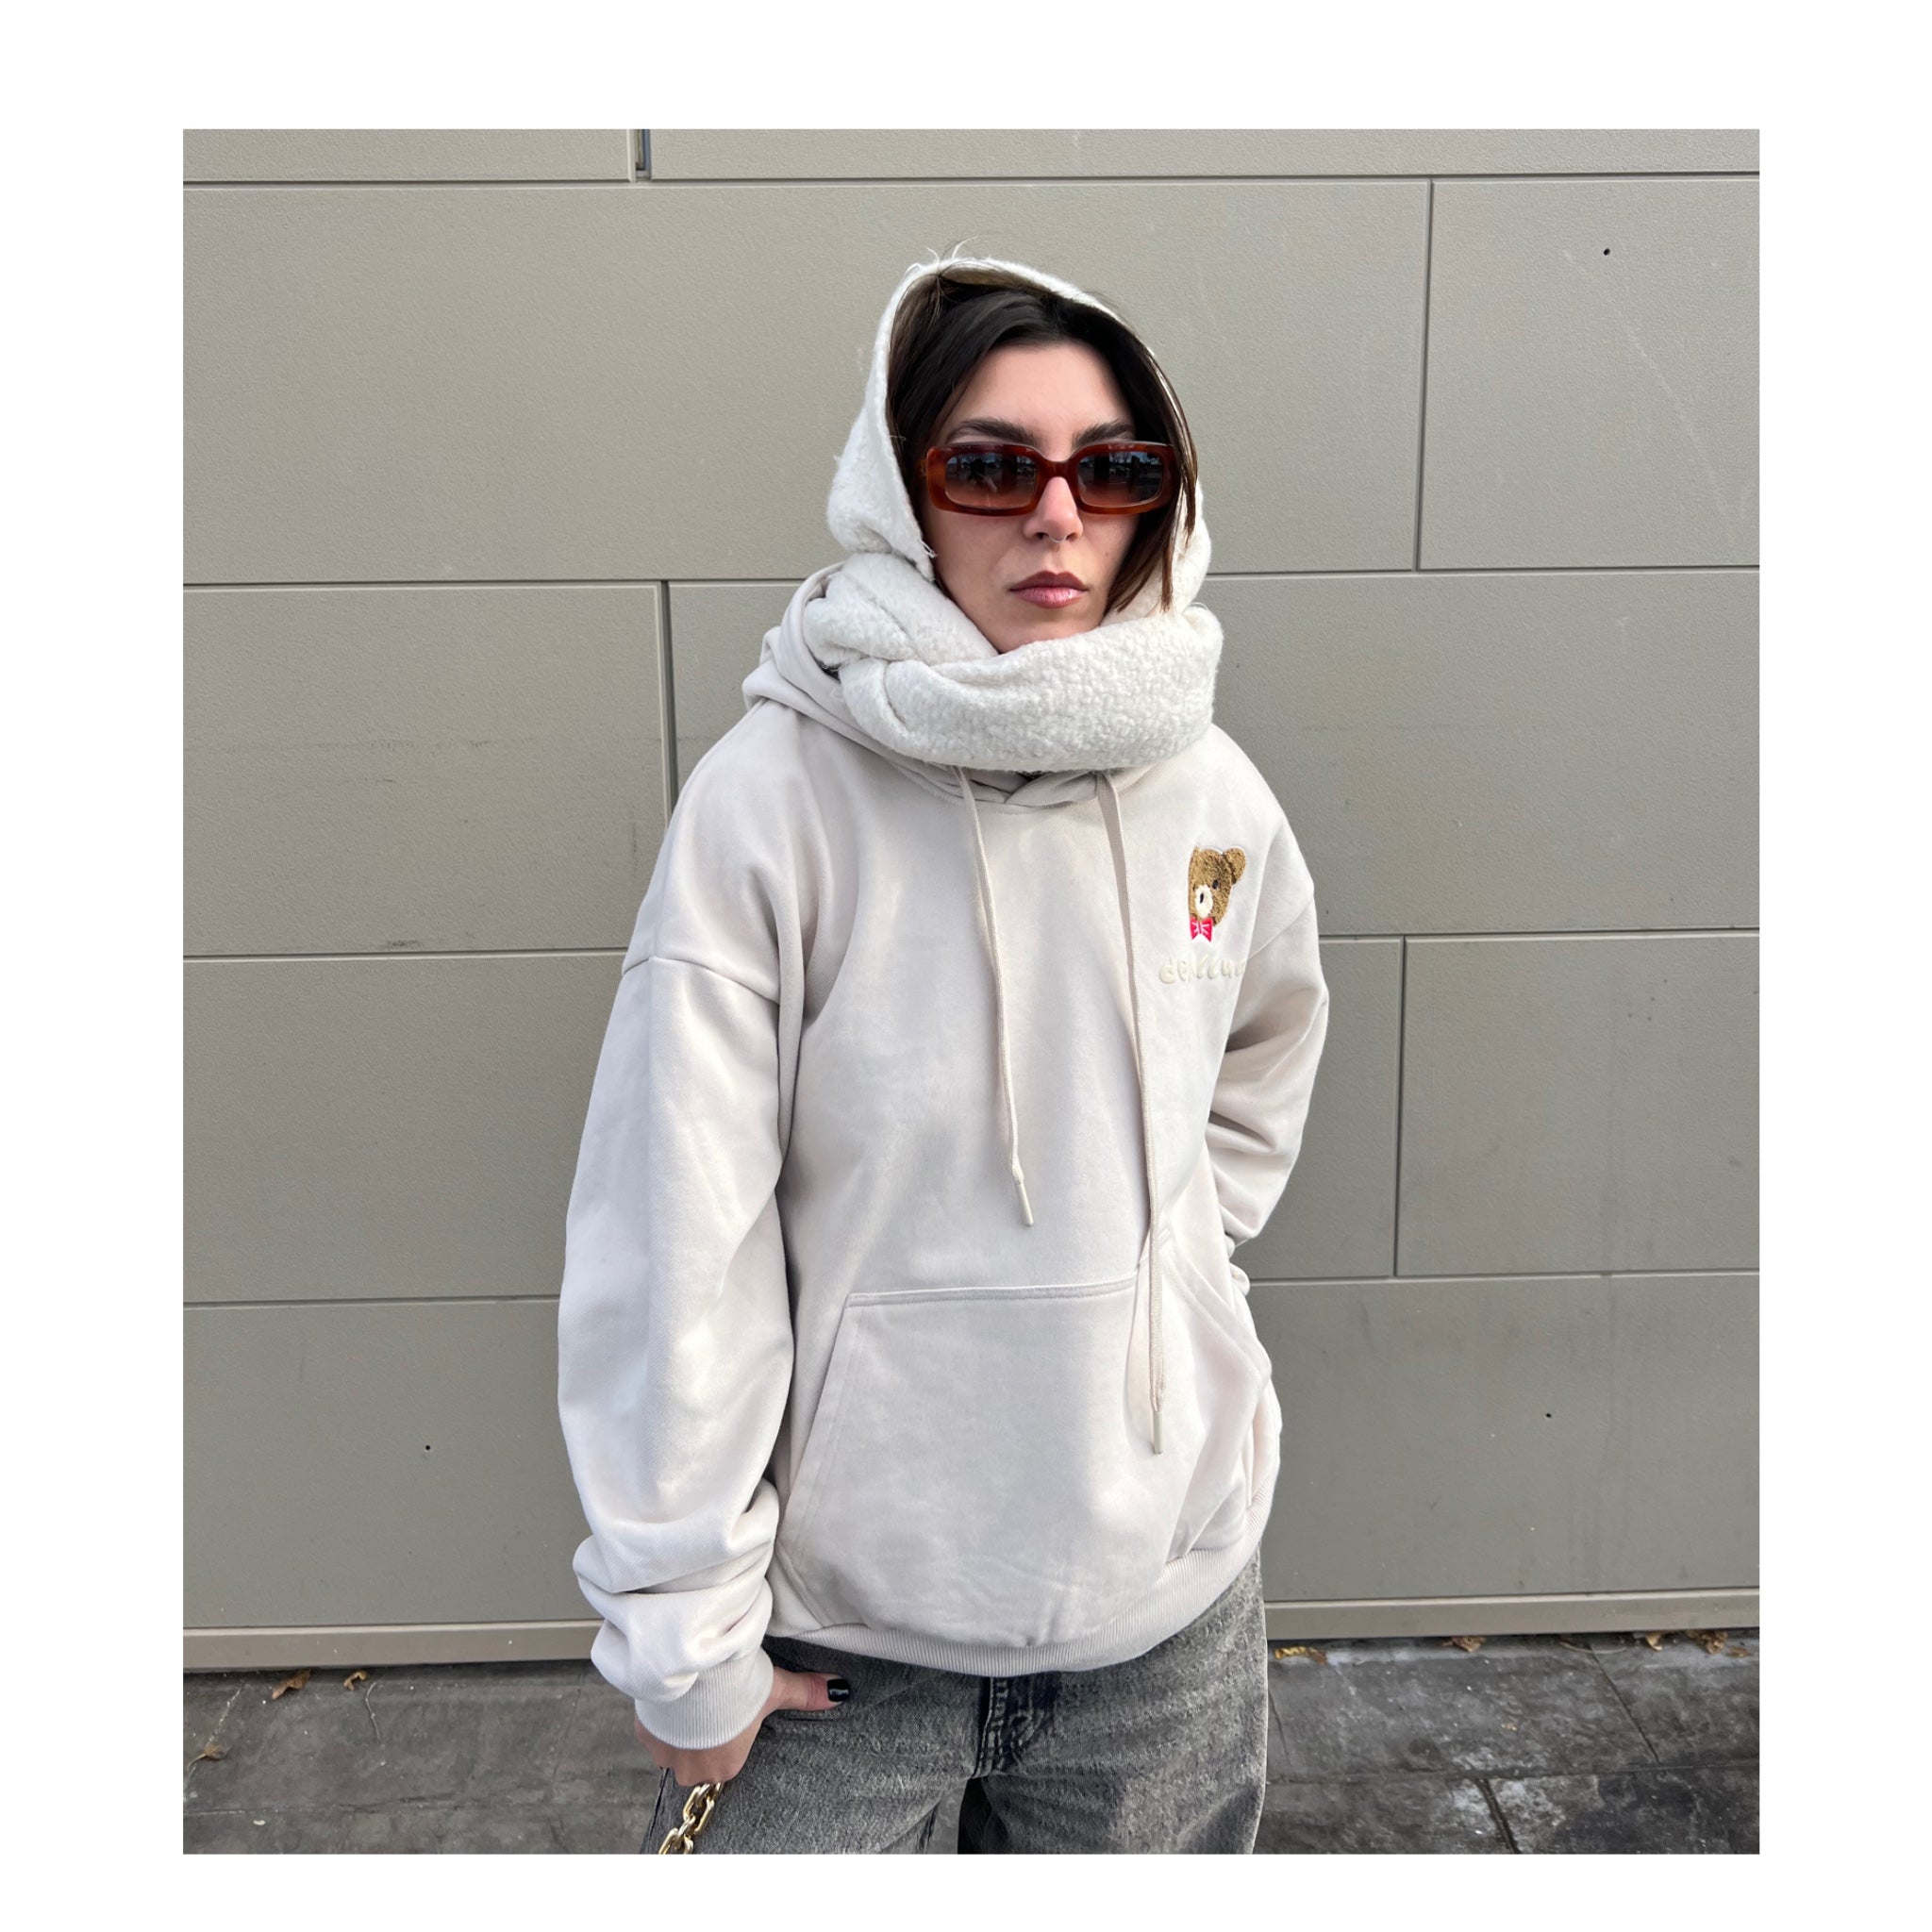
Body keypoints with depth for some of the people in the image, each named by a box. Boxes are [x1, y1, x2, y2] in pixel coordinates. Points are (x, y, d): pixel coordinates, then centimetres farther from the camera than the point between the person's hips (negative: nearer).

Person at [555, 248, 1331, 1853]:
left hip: (1170, 1583, 4)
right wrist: (689, 1636, -11)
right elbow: (680, 1240, -16)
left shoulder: (1217, 796, -3)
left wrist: (1160, 1253, 7)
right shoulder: (774, 798, -17)